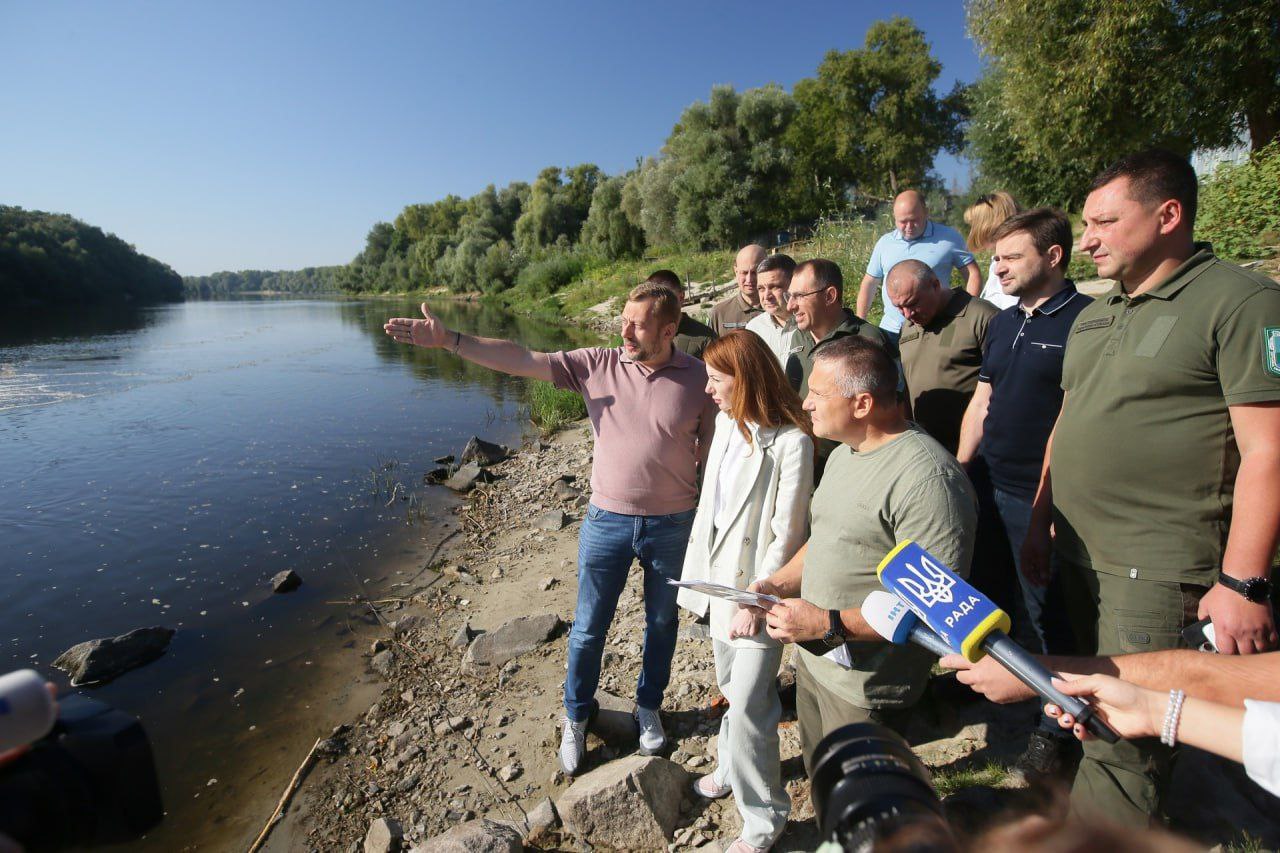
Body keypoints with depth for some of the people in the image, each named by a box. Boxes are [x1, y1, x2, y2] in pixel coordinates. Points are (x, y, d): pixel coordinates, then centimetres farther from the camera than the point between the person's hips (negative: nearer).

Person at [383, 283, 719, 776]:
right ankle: (576, 716, 40)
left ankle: (648, 708, 47)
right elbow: (522, 360, -11)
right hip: (607, 519, 1)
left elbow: (712, 452, -1)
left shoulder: (700, 379, -8)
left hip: (672, 525, 0)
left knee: (662, 623, 19)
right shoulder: (599, 365, -6)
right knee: (588, 628, 13)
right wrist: (448, 340, -19)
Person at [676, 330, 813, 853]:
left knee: (747, 706, 1)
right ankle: (732, 768, 49)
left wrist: (756, 603, -16)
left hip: (758, 585, -7)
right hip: (721, 574, 7)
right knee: (729, 686, 24)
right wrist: (701, 568, 11)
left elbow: (787, 535, -19)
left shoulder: (790, 441, -22)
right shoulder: (727, 422, 2)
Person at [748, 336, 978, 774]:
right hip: (814, 659, 8)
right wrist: (779, 584, 1)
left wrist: (830, 624, -27)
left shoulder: (926, 476, -25)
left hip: (865, 687, -8)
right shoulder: (842, 453, 7)